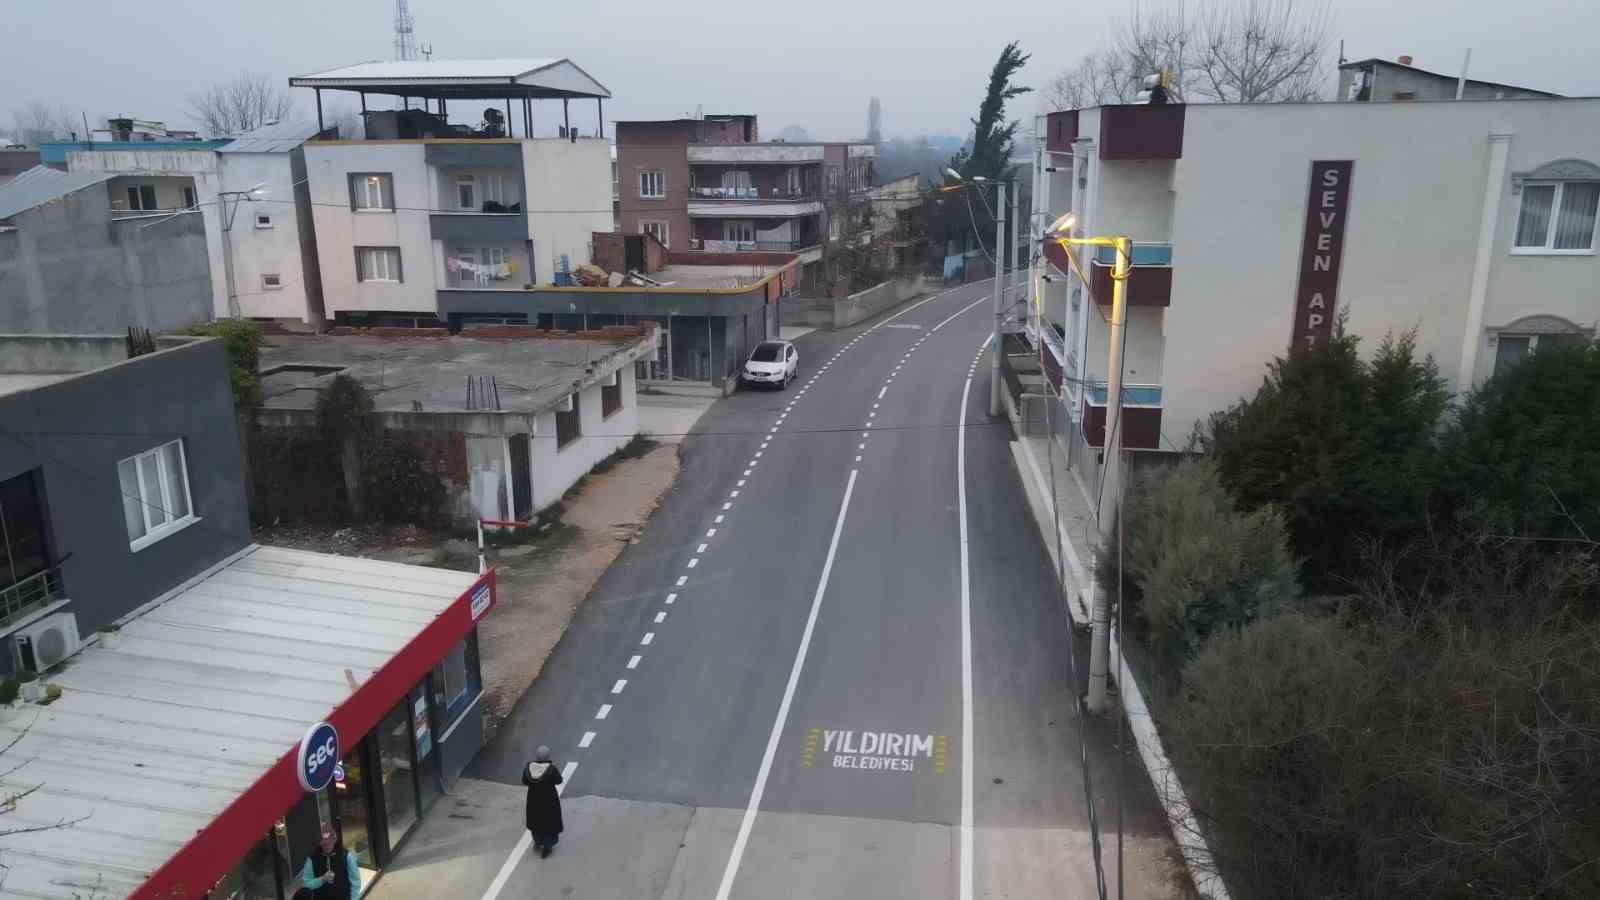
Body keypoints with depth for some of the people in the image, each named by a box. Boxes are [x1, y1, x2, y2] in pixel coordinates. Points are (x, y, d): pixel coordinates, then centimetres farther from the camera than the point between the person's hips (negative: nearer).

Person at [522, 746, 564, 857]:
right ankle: (546, 847, 24)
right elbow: (559, 780, -12)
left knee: (536, 820, 25)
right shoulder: (551, 769, -26)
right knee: (549, 822, 16)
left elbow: (524, 781, -5)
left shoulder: (529, 767, -18)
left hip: (534, 799, 3)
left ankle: (538, 843, 42)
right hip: (549, 800, -3)